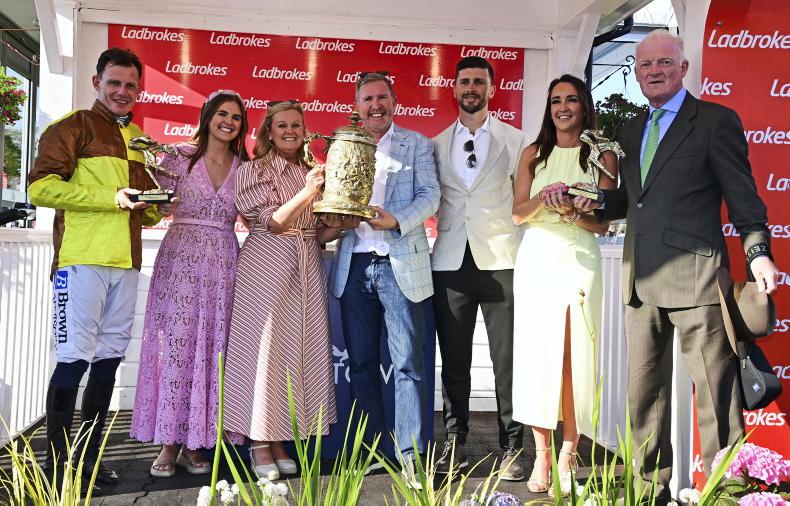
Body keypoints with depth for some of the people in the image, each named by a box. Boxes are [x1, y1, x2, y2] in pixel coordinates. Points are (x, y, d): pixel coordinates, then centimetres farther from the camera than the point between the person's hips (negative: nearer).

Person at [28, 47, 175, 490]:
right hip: (81, 258, -7)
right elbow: (41, 187, -11)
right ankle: (55, 462, 3)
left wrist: (158, 209, 7)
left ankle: (91, 454, 20)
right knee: (75, 357, -7)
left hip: (125, 262, 7)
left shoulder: (139, 138, 21)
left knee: (110, 357, 9)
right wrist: (111, 198, -15)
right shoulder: (74, 126, 0)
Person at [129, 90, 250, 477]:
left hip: (223, 262, 2)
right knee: (176, 343, -5)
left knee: (211, 347, 1)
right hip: (180, 258, -2)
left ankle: (194, 441, 10)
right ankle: (169, 442, 3)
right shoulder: (179, 157, 4)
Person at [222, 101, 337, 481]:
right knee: (265, 348, -3)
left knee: (302, 347, 4)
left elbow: (319, 233, 15)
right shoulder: (254, 170, 0)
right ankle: (259, 443, 7)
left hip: (307, 265, 5)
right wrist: (307, 193, -22)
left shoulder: (312, 173, 15)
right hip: (267, 264, -5)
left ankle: (279, 440, 14)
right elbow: (271, 222, -12)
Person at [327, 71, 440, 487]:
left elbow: (430, 196, -2)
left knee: (408, 362, -5)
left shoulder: (416, 144, 8)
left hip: (400, 264, -3)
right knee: (361, 363, 8)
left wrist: (396, 220, -19)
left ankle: (410, 454, 0)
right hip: (354, 266, 3)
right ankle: (371, 451, 18)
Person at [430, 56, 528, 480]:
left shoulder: (515, 141, 7)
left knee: (507, 359, -1)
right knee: (453, 360, 8)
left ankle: (511, 447, 7)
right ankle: (455, 443, 18)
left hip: (501, 260, -2)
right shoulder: (437, 144, 13)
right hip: (450, 261, 3)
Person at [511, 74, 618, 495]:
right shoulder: (533, 154, 12)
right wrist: (543, 199, -14)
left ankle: (566, 459, 1)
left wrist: (571, 211, -17)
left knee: (573, 358, -4)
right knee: (535, 354, -1)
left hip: (578, 260, -2)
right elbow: (518, 213, 6)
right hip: (536, 260, 2)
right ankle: (541, 456, 7)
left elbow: (603, 223, 2)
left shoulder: (602, 156, 5)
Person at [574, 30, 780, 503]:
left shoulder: (716, 120, -1)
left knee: (716, 392, -1)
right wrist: (600, 201, 5)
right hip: (642, 279, 7)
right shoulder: (633, 129, 18)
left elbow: (742, 195, -4)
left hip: (694, 275, -6)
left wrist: (758, 252, -15)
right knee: (644, 392, 12)